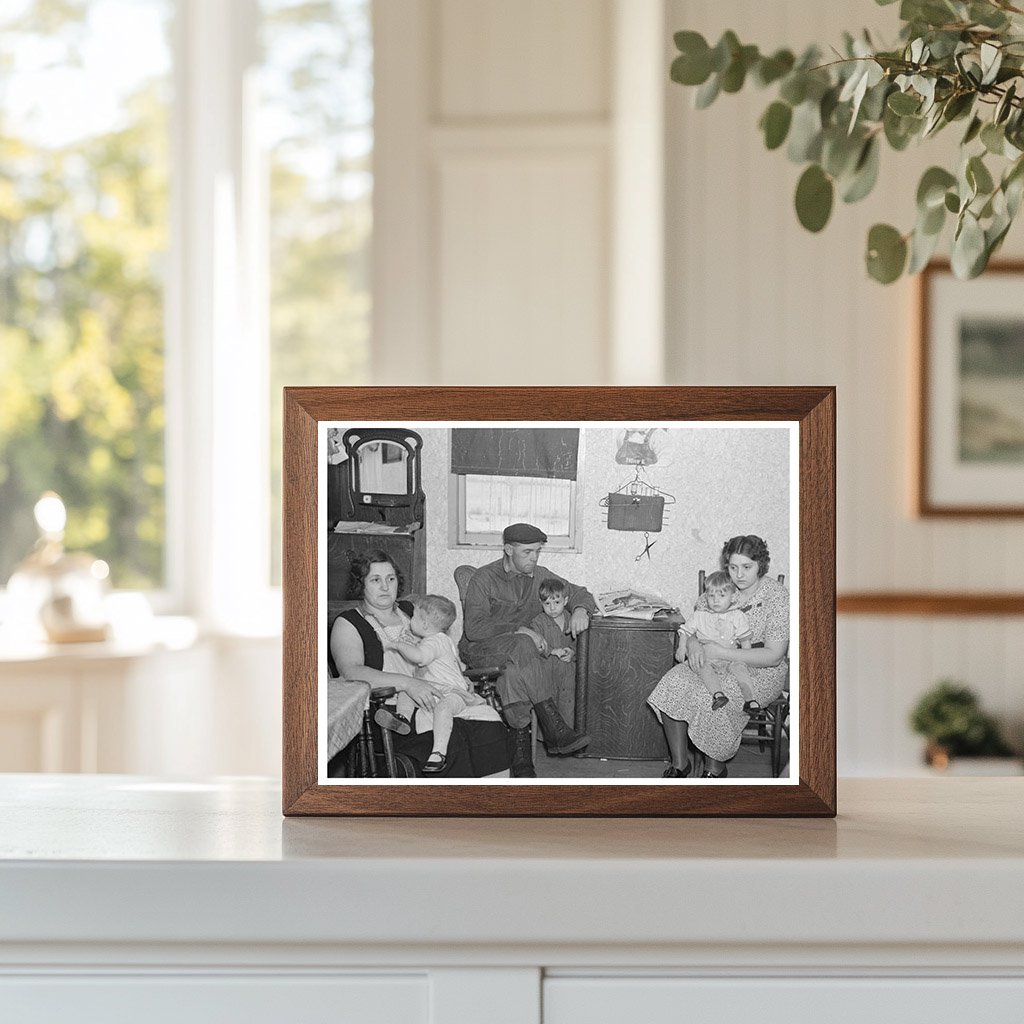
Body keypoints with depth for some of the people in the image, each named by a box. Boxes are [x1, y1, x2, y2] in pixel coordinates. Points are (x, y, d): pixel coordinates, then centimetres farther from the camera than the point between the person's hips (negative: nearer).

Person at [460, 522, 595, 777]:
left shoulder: (539, 576, 11)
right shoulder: (484, 579, -5)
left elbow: (579, 593, 20)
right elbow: (473, 628, -16)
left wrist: (580, 609, -6)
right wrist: (519, 630, -26)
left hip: (519, 653, 4)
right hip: (480, 650, -4)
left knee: (513, 673, -33)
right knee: (522, 644, -36)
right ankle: (555, 730, -40)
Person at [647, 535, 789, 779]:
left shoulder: (777, 597, -12)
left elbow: (774, 656, -17)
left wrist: (721, 652, -22)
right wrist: (692, 643, -17)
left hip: (759, 672, -5)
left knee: (709, 697, -32)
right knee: (673, 684, -22)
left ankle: (715, 767, -10)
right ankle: (679, 763, -10)